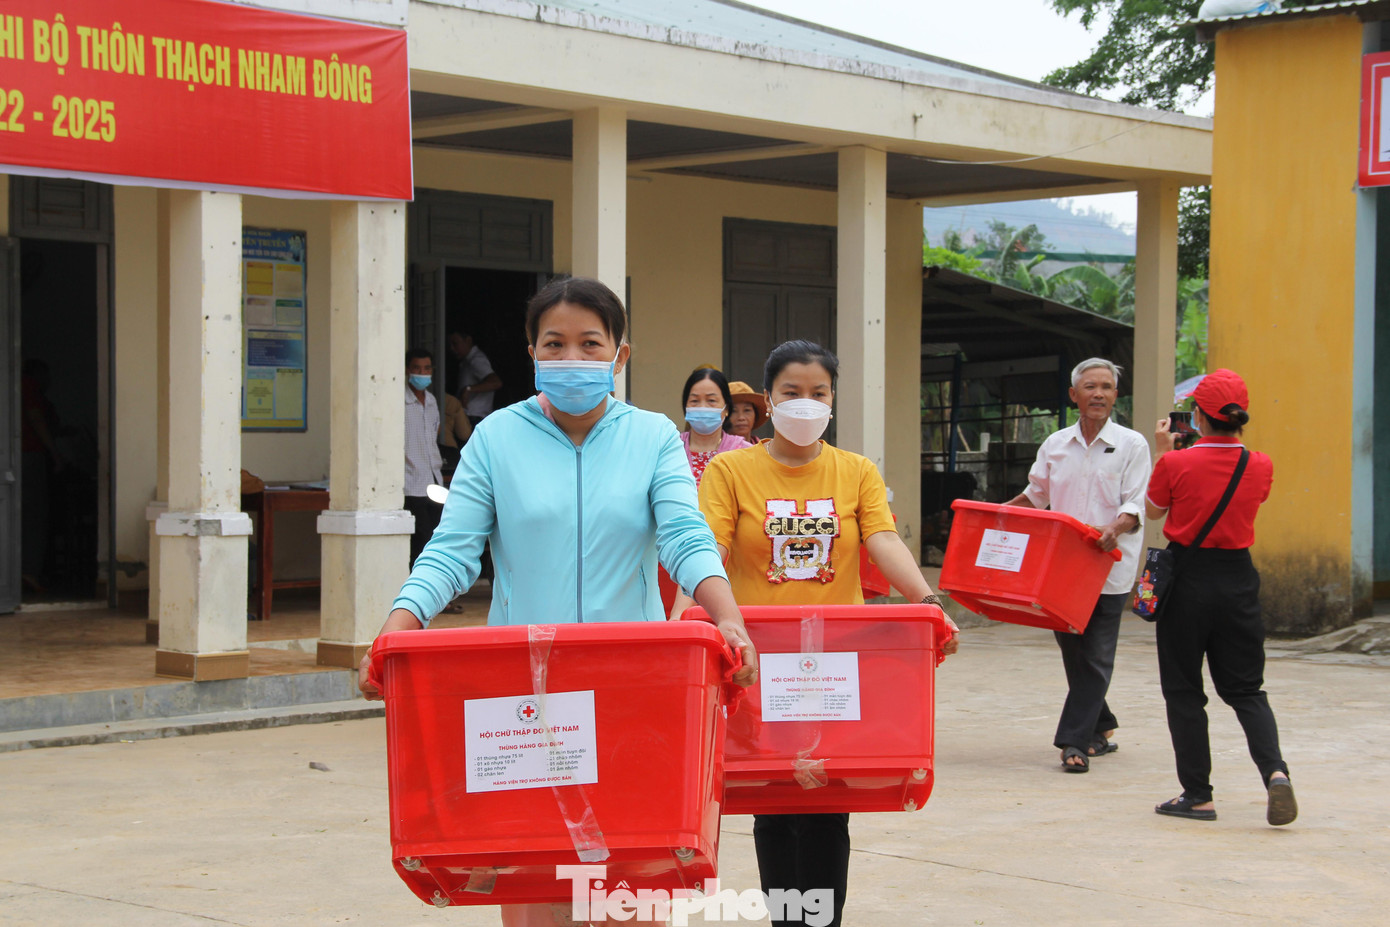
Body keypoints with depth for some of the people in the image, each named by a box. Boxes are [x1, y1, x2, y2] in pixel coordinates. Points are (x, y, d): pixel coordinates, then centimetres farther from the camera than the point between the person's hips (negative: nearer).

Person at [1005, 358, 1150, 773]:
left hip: (1108, 570, -4)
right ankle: (1101, 728, 26)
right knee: (1072, 650, 9)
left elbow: (1136, 506, -8)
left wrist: (1115, 528, -27)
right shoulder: (1055, 445, 10)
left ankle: (1075, 742, -3)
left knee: (1096, 656, -5)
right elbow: (1037, 494, 23)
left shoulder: (1131, 444, -1)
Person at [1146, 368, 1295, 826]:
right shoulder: (1260, 466, -3)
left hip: (1188, 581, -3)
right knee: (1246, 689, 11)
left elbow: (1154, 509, 6)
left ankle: (1197, 795, 9)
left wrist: (1162, 452, 16)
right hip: (1237, 578, 3)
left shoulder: (1176, 464, -12)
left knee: (1183, 689, 8)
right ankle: (1274, 770, -13)